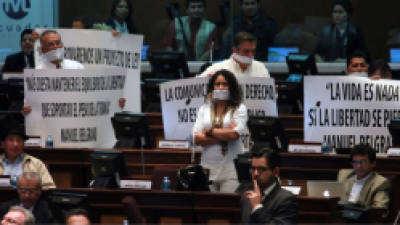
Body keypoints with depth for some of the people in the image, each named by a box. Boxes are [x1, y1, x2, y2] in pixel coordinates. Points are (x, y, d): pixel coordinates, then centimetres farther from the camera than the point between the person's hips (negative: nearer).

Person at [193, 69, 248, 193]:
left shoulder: (239, 109, 4)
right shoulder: (204, 109, 13)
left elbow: (235, 134, -11)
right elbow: (197, 138, 1)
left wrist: (210, 131, -1)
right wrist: (224, 135, -7)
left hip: (231, 169, -3)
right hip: (208, 168, 3)